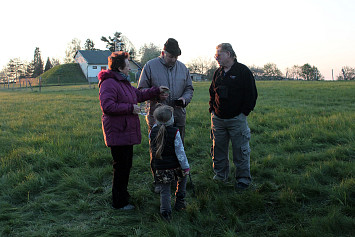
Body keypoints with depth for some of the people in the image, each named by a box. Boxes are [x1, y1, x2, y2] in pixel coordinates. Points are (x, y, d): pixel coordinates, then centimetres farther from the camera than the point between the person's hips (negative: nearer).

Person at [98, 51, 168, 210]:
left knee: (126, 164, 18)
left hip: (127, 132, 10)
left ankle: (123, 195, 33)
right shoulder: (108, 84, -15)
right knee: (121, 166, -4)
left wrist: (156, 91, 23)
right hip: (117, 133, -10)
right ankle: (119, 202, 8)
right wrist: (130, 108, -21)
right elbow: (107, 106, -26)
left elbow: (139, 95, 30)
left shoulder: (123, 82, 19)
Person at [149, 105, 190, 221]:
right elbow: (180, 152, -12)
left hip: (160, 167, 2)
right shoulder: (175, 132, -15)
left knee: (164, 190, 12)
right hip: (174, 166, -2)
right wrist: (185, 167, -4)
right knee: (182, 178, 26)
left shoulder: (153, 131, -4)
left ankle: (165, 211, 4)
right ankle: (179, 202, 28)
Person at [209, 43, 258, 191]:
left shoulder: (243, 71, -5)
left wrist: (244, 112, -8)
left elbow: (252, 94, -5)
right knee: (218, 149, 11)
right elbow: (212, 93, 22)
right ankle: (220, 176, 26)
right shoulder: (218, 73, 12)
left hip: (237, 119, -5)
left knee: (240, 151, 1)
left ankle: (243, 179, 13)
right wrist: (212, 110, 11)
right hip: (218, 119, 5)